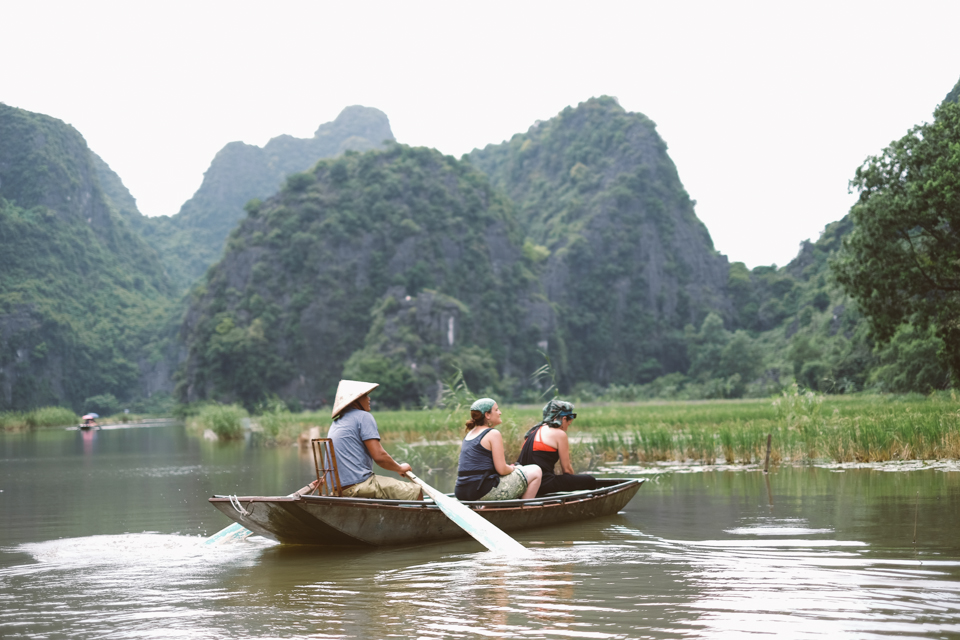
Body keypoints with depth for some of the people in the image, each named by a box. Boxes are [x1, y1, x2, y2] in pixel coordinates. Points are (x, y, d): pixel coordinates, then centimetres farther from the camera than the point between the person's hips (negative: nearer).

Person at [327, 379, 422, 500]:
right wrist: (400, 468, 2)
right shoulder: (363, 417, -7)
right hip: (360, 486, -9)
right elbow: (379, 456, -14)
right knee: (416, 493, -5)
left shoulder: (336, 423, 20)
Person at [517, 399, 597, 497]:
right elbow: (566, 468, -1)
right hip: (543, 484, -9)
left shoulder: (535, 430, 20)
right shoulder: (559, 434, -5)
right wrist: (574, 482, 18)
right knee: (590, 481, -1)